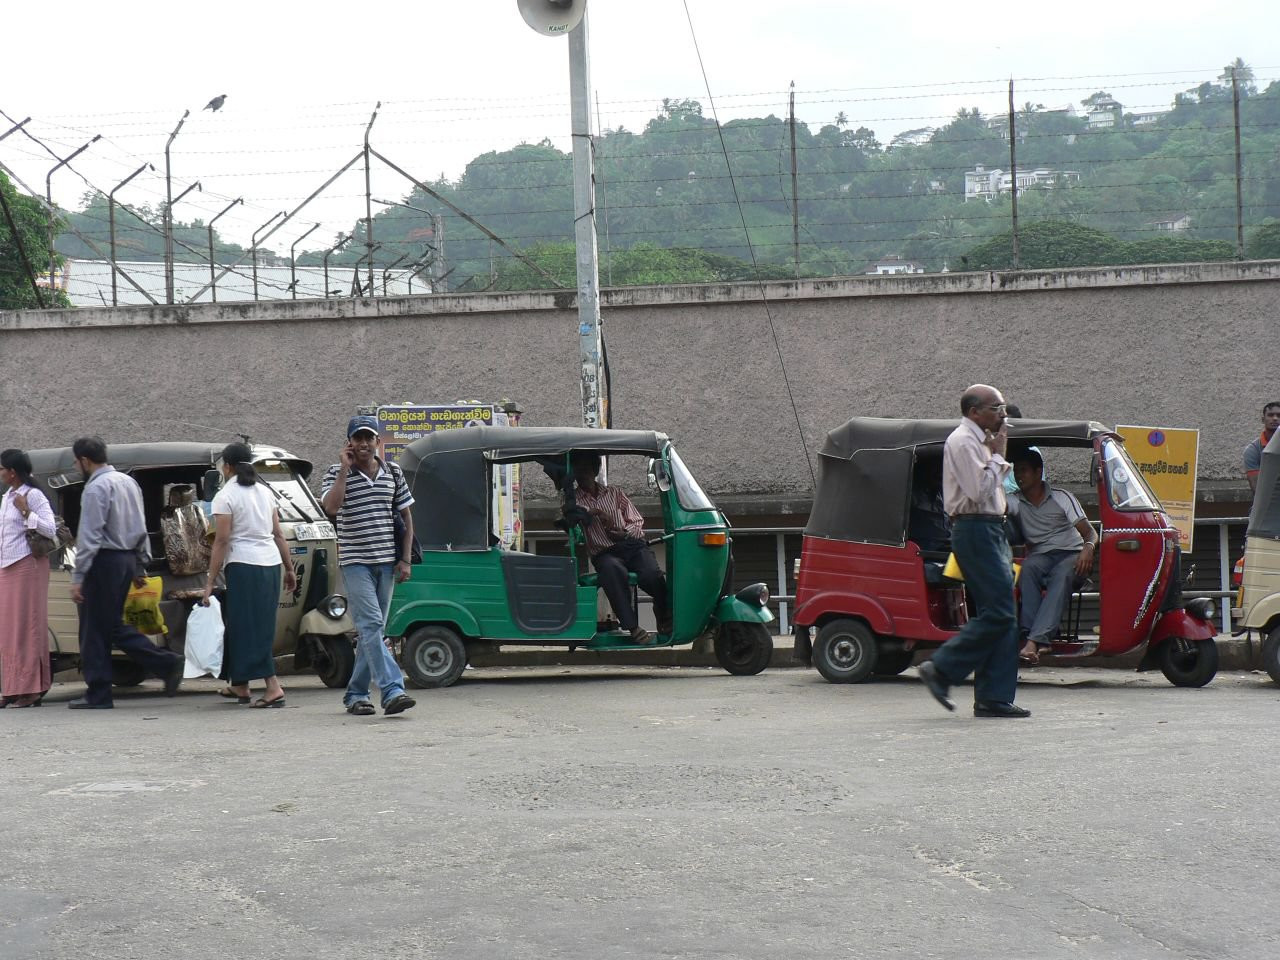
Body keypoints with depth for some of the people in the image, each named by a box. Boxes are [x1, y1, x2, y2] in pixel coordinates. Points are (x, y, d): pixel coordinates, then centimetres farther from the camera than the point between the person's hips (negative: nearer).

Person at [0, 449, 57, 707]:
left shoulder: (33, 495, -9)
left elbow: (50, 530, -16)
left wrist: (25, 511, -21)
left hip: (27, 566, -8)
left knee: (27, 625, -7)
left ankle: (32, 689, -5)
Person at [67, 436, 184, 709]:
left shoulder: (96, 488, -14)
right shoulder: (128, 482, 13)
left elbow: (90, 537, -19)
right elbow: (141, 529, 18)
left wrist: (78, 578, -17)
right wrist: (141, 565, 21)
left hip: (105, 562, -9)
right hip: (128, 559, 9)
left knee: (95, 629, -1)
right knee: (114, 625, 15)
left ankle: (97, 695, 3)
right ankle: (166, 663, 3)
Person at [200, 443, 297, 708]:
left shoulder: (225, 496, -7)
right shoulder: (264, 491, 13)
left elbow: (221, 541, -12)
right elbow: (278, 534, 13)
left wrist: (210, 582, -10)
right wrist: (289, 569, 18)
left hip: (244, 565, -7)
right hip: (271, 563, 7)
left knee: (250, 629, -5)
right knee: (244, 626, 17)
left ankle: (273, 687, -16)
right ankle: (240, 686, 24)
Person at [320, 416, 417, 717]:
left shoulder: (393, 473, 9)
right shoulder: (337, 474, -1)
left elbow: (406, 516, 13)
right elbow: (331, 507, -20)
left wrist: (405, 559, 5)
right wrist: (345, 469, -16)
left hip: (386, 562, 5)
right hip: (355, 562, -4)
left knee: (373, 630, 8)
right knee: (371, 625, -15)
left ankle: (355, 694, 17)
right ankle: (392, 691, -23)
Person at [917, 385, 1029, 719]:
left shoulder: (979, 442, 22)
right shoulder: (963, 441, -10)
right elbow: (978, 491, -20)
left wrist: (997, 457, 13)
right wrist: (998, 455, -9)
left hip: (990, 531, 10)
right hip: (975, 531, -10)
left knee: (1002, 616, 6)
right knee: (998, 613, -14)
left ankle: (994, 698, 5)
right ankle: (940, 669, -7)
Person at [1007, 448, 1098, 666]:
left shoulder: (1061, 498, 4)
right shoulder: (1016, 501, 11)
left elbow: (1089, 532, -3)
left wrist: (1088, 548, -24)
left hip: (1071, 553, -2)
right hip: (1040, 555, 3)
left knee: (1061, 576, -38)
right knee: (1028, 568, -35)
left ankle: (1033, 641, -56)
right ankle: (1027, 634, -47)